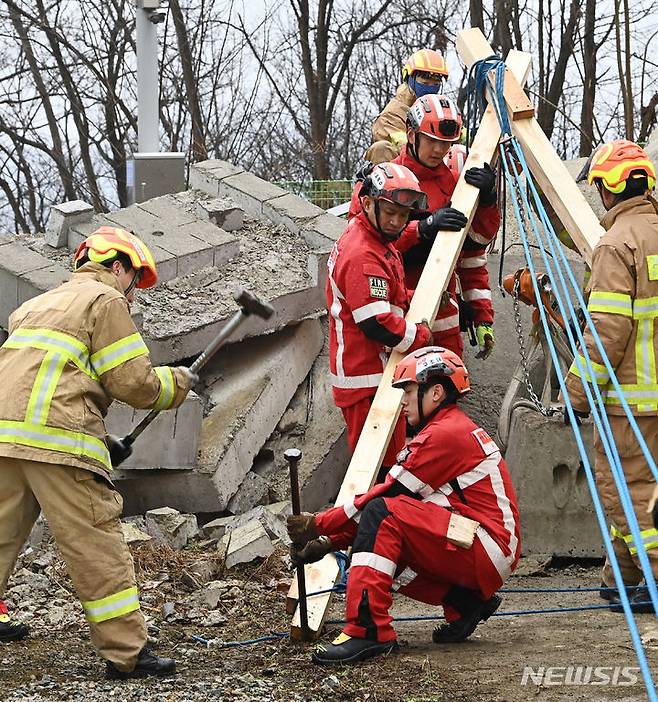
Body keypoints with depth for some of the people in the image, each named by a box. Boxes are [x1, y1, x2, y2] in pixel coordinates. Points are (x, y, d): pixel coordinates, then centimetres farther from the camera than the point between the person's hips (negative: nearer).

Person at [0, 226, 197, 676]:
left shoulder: (37, 305, 30)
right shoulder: (106, 300, 5)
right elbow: (134, 382, -3)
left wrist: (101, 443, 24)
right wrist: (179, 382, 16)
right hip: (57, 439, -7)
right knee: (97, 546, -2)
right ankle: (127, 653, 1)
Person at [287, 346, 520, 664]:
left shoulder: (445, 434, -11)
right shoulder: (457, 429, 21)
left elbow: (387, 495, -12)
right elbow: (395, 497, 15)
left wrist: (319, 524, -4)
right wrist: (331, 542, 8)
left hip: (489, 548, -10)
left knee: (383, 514, -20)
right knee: (385, 548, 7)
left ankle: (367, 631, -29)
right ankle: (464, 604, 5)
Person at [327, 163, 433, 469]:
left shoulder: (377, 241, 11)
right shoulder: (363, 256, -23)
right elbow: (378, 325, -27)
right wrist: (421, 336, -11)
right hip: (367, 378, -11)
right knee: (382, 463, -6)